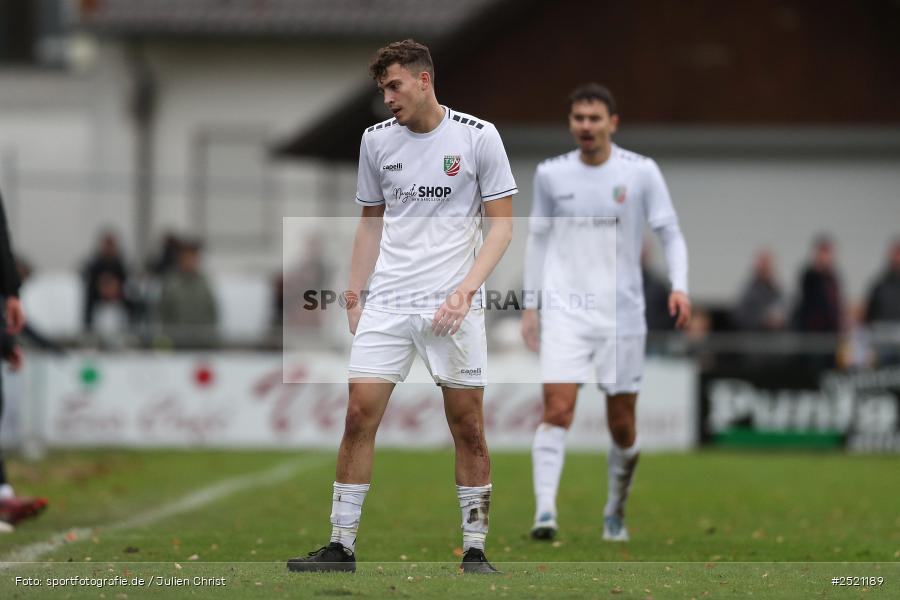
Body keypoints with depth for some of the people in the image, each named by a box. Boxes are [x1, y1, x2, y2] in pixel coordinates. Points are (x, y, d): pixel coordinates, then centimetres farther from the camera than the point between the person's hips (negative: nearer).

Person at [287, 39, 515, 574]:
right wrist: (355, 291, 10)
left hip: (454, 308, -3)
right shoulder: (377, 141, 7)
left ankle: (475, 550, 9)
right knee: (359, 415, -5)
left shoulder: (478, 136, -4)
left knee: (468, 429, -1)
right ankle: (342, 545, 1)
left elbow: (502, 224, -3)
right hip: (387, 305, 3)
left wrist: (465, 289, -14)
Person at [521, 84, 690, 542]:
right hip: (565, 312, 0)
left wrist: (679, 287, -14)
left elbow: (670, 234, 2)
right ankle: (545, 512, -19)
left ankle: (615, 512, 27)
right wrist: (530, 305, 10)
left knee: (622, 423, 6)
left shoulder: (641, 172, -1)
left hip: (622, 312, 0)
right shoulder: (551, 174, 4)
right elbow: (538, 238, 14)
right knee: (557, 409, -16)